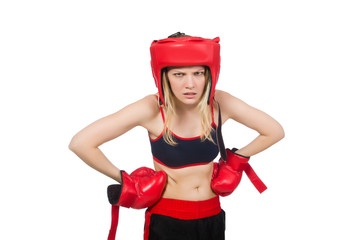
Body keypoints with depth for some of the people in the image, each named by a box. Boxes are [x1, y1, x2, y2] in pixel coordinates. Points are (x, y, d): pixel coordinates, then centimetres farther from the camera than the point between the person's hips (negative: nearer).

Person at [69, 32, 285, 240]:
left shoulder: (219, 103, -11)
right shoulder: (152, 109, -20)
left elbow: (275, 131, 1)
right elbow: (81, 143, -22)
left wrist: (236, 159, 1)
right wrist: (124, 179, -13)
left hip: (212, 218, 3)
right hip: (166, 220, -3)